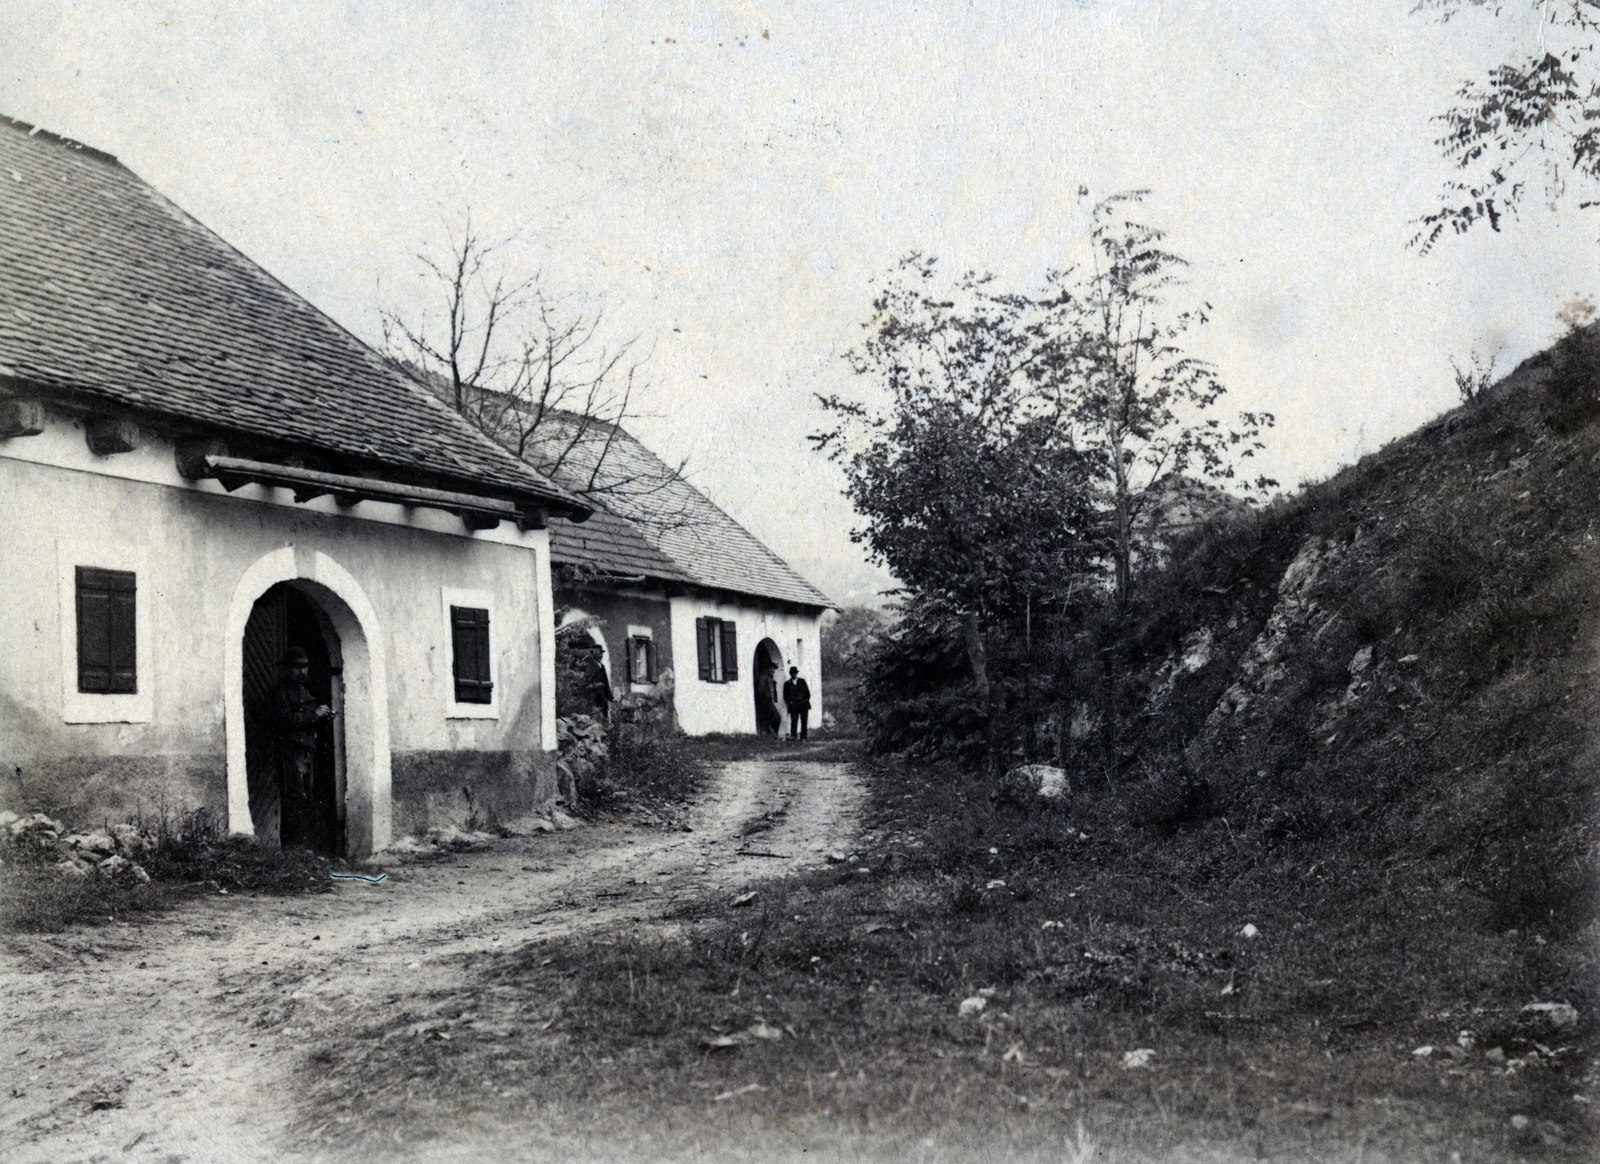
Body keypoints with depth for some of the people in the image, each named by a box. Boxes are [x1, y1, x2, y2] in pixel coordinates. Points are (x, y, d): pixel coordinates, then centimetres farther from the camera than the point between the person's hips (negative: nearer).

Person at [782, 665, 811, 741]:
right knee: (794, 721, -11)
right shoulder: (787, 684, 8)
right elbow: (785, 696, 7)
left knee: (804, 722, 1)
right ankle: (792, 736, -16)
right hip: (793, 706, -2)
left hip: (804, 704, 2)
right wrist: (789, 702, -6)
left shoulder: (802, 681, 12)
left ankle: (803, 737, 4)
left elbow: (807, 692, 12)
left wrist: (806, 700, 0)